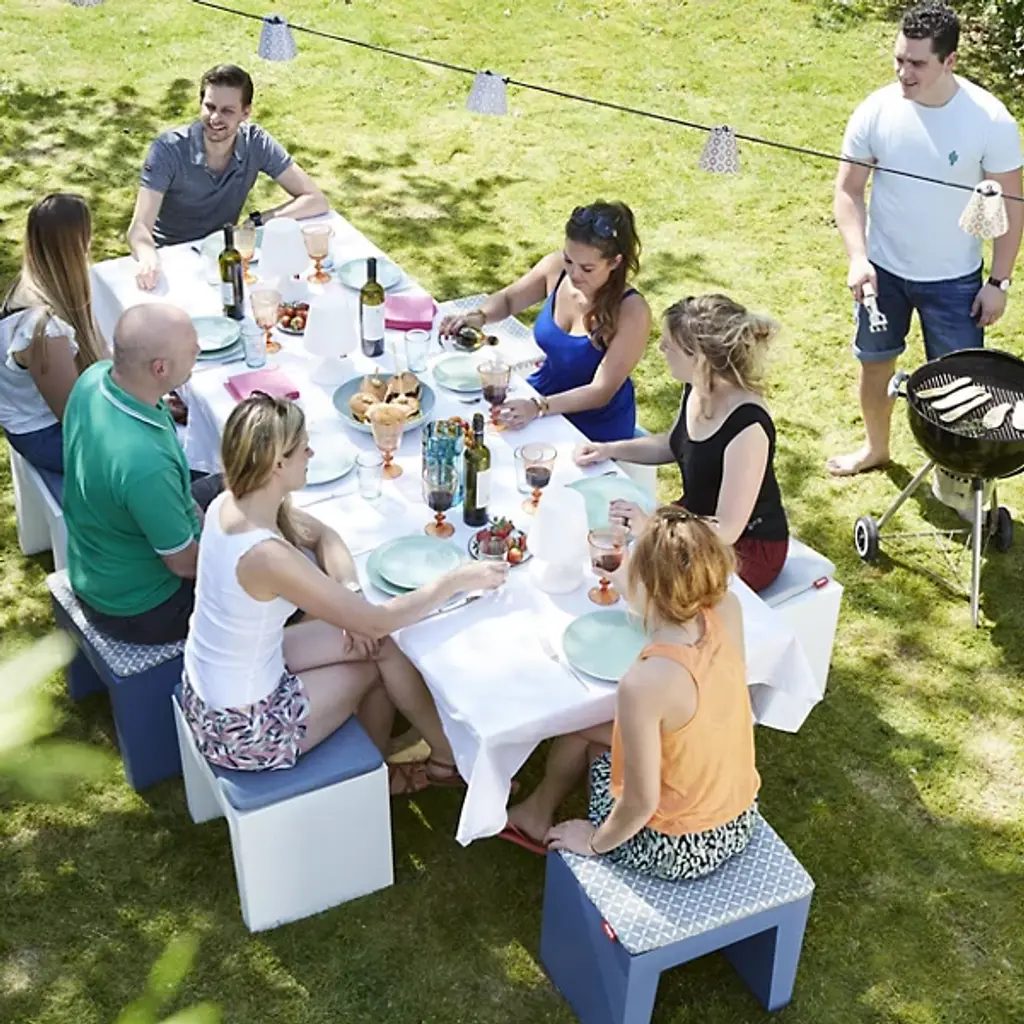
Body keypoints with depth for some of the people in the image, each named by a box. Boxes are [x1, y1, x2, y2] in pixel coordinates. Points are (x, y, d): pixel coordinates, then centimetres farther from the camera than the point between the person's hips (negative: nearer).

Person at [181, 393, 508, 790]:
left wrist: (350, 594, -8)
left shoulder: (232, 502, -8)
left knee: (375, 644, 11)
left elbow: (322, 535, 9)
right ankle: (450, 758, 32)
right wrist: (458, 580, -14)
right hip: (243, 729, -7)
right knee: (381, 646, 9)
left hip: (207, 689, 7)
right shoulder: (267, 557, -33)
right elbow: (377, 622, -25)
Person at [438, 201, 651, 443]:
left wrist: (538, 407, -38)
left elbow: (601, 391, -25)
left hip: (595, 430, -5)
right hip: (542, 392, 5)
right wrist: (479, 316, -17)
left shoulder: (631, 312, -26)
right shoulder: (556, 268, -13)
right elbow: (507, 300, 6)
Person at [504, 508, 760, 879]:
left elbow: (642, 803, -24)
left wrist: (594, 843, -7)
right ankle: (538, 810, 48)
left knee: (579, 728, 18)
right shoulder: (727, 613, -18)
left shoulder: (645, 683, -35)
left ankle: (539, 814, 47)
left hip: (675, 852, -6)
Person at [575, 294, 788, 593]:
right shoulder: (697, 389, -8)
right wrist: (610, 450, 1)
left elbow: (726, 531, -28)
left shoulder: (747, 428, -32)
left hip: (746, 548, -8)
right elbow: (673, 445, 14)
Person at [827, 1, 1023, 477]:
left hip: (954, 279, -2)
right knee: (875, 363, 20)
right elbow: (848, 190, -6)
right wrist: (857, 257, -19)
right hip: (883, 269, 2)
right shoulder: (875, 111, -15)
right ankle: (875, 447, 46)